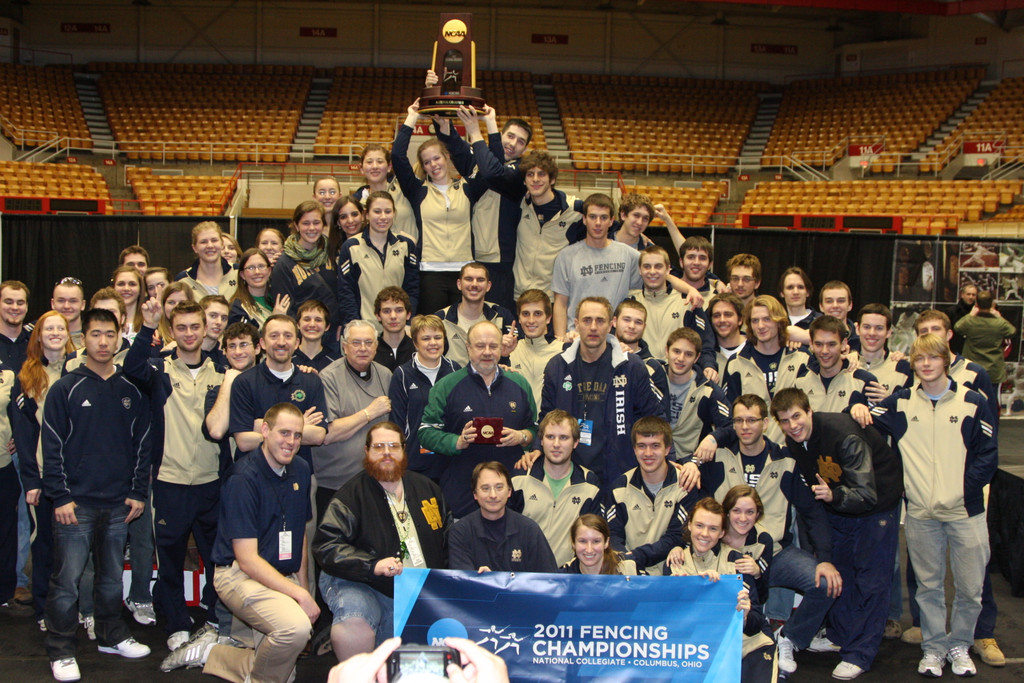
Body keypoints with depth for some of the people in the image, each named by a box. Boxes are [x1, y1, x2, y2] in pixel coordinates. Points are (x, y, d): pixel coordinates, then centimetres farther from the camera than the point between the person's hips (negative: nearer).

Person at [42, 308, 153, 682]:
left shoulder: (132, 391, 8)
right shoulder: (65, 389, -2)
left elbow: (142, 445, 11)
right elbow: (52, 447, -4)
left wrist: (139, 493, 5)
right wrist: (60, 497, -10)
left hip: (119, 504, 3)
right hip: (76, 503, -3)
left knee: (112, 576, 14)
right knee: (67, 580, -1)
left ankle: (112, 636, 29)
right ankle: (61, 651, 9)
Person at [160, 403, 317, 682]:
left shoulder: (300, 470, 7)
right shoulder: (243, 478, -16)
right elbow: (247, 559, -19)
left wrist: (304, 586, 9)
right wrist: (300, 595, -21)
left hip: (284, 577, 8)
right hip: (240, 575, -8)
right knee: (296, 626, -34)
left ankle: (207, 654, 22)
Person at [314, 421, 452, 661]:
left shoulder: (426, 488, 14)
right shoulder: (351, 495, -5)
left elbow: (448, 538, 24)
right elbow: (326, 546, -13)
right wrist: (373, 565, -26)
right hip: (362, 586, -5)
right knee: (354, 625, -34)